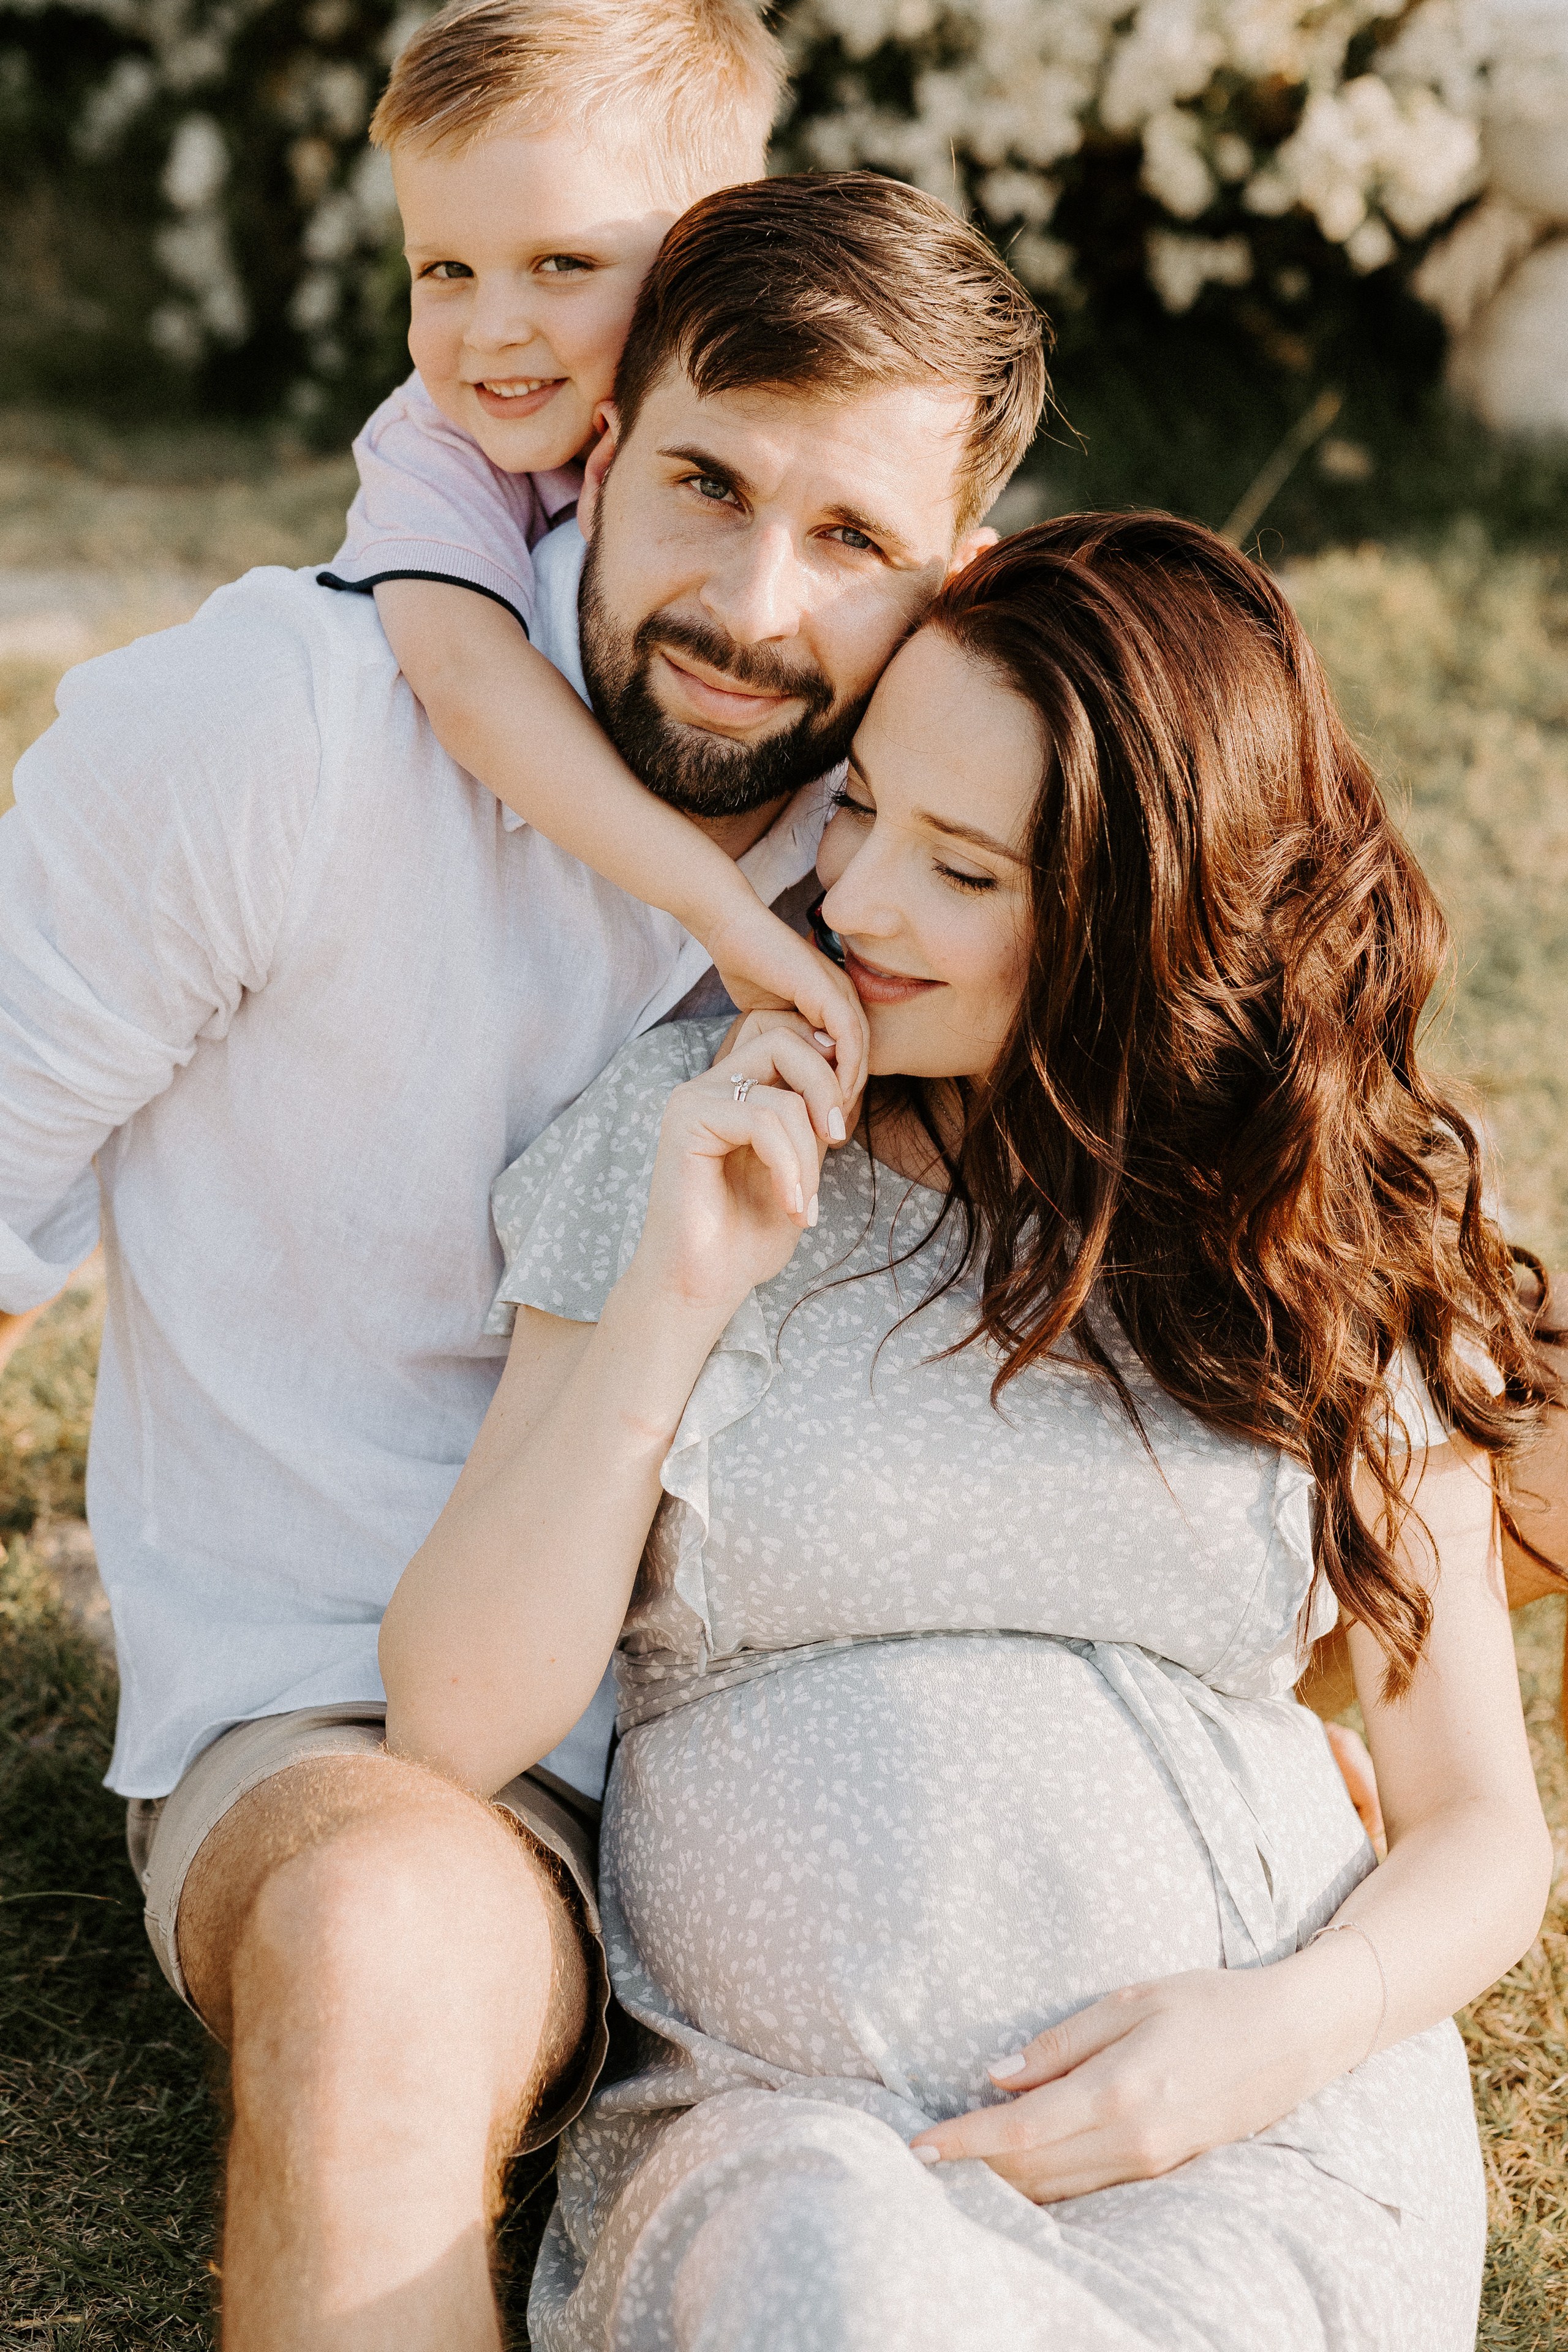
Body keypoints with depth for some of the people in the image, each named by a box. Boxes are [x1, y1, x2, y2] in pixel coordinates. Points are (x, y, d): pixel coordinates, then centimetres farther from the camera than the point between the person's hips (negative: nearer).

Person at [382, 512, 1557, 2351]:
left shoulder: (1333, 1246, 8)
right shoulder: (683, 1138, 7)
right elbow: (452, 1729, 1)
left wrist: (1288, 2027, -9)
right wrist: (675, 1300, -10)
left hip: (1251, 2154, 0)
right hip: (771, 2141, 0)